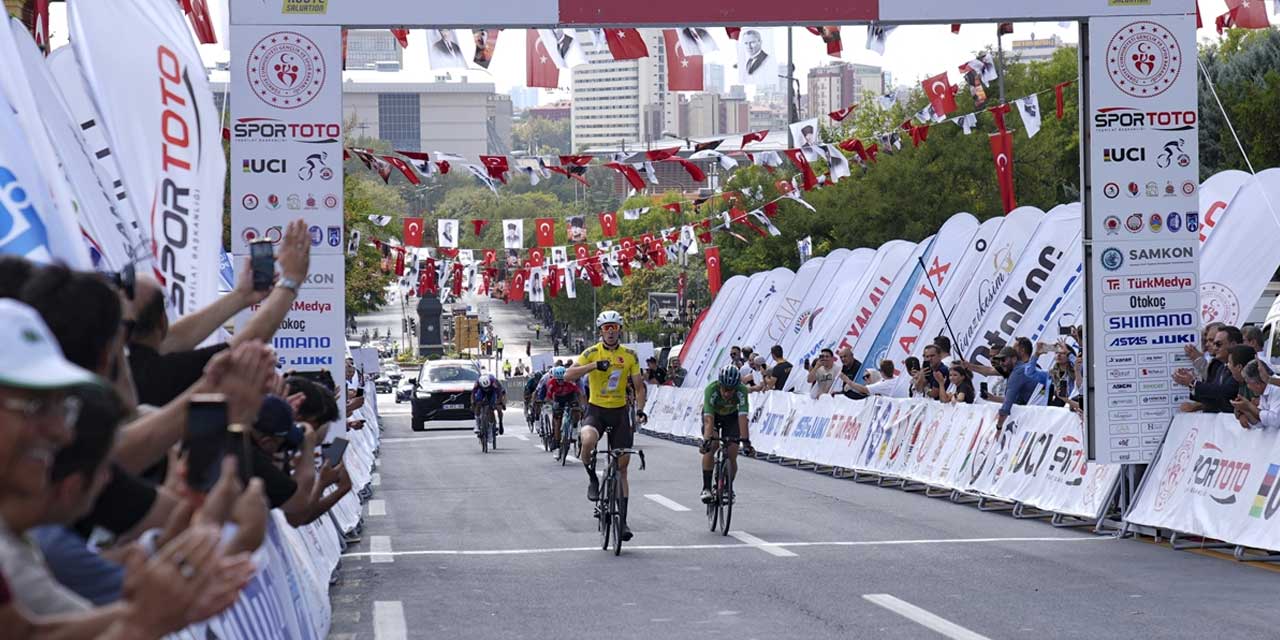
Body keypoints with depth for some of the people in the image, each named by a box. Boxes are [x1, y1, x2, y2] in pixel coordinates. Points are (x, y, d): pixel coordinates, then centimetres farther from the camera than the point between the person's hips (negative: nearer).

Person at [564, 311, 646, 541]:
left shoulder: (630, 356, 3)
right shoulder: (592, 353, -5)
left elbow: (639, 386, 7)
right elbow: (568, 375, -16)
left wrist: (640, 409, -10)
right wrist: (594, 365, -29)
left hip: (620, 412, 3)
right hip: (596, 410, -2)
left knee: (622, 467, 4)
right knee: (588, 440, -36)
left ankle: (623, 520, 10)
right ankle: (593, 480, -7)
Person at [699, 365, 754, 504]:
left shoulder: (741, 391, -35)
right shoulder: (711, 389, -37)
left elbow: (742, 417, -40)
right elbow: (709, 419, -43)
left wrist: (745, 440, -49)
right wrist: (707, 439, -54)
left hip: (731, 416, 1)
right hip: (713, 414, -1)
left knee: (732, 455, -9)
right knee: (711, 446, -26)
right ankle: (706, 488, -18)